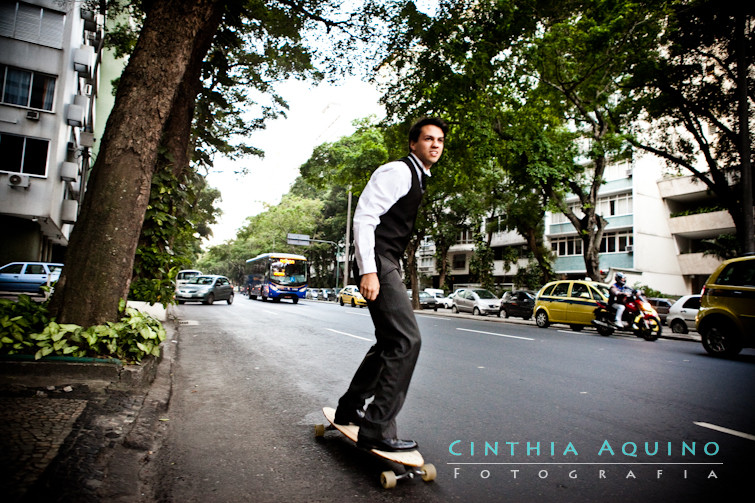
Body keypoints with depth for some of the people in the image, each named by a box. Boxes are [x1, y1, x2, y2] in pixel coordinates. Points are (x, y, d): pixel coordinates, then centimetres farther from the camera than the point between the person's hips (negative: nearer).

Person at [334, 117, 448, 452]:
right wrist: (368, 271, -26)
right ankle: (377, 429, -7)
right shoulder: (397, 171, -9)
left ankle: (350, 408, 28)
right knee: (406, 340, -15)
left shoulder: (417, 179, 22)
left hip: (388, 265, 11)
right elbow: (364, 217, -19)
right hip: (377, 263, -11)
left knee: (391, 342, 15)